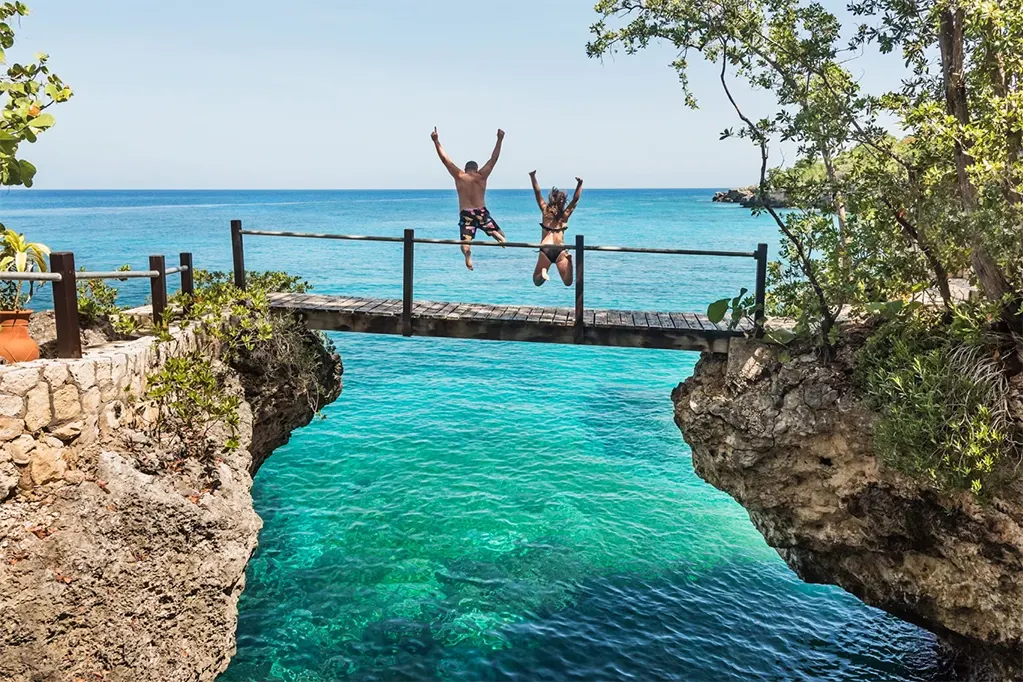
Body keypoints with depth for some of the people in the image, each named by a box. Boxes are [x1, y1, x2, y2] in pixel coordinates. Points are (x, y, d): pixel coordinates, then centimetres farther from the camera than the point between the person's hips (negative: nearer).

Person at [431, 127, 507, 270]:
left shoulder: (459, 176, 2)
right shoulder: (482, 176, 3)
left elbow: (445, 159, 3)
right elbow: (494, 158, 9)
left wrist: (436, 141, 6)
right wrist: (499, 140, 14)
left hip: (465, 214, -1)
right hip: (481, 212, 1)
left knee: (465, 242, -5)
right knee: (498, 234, 14)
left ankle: (467, 253, -43)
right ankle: (502, 239, -25)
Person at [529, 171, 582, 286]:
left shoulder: (546, 211, 3)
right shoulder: (565, 215, 4)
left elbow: (538, 193, 3)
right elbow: (575, 199, 8)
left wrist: (533, 177, 2)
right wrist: (579, 184, 4)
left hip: (545, 249, 0)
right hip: (560, 250, 0)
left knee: (537, 281, 11)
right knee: (568, 282, -2)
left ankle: (543, 272, -23)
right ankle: (569, 260, -28)